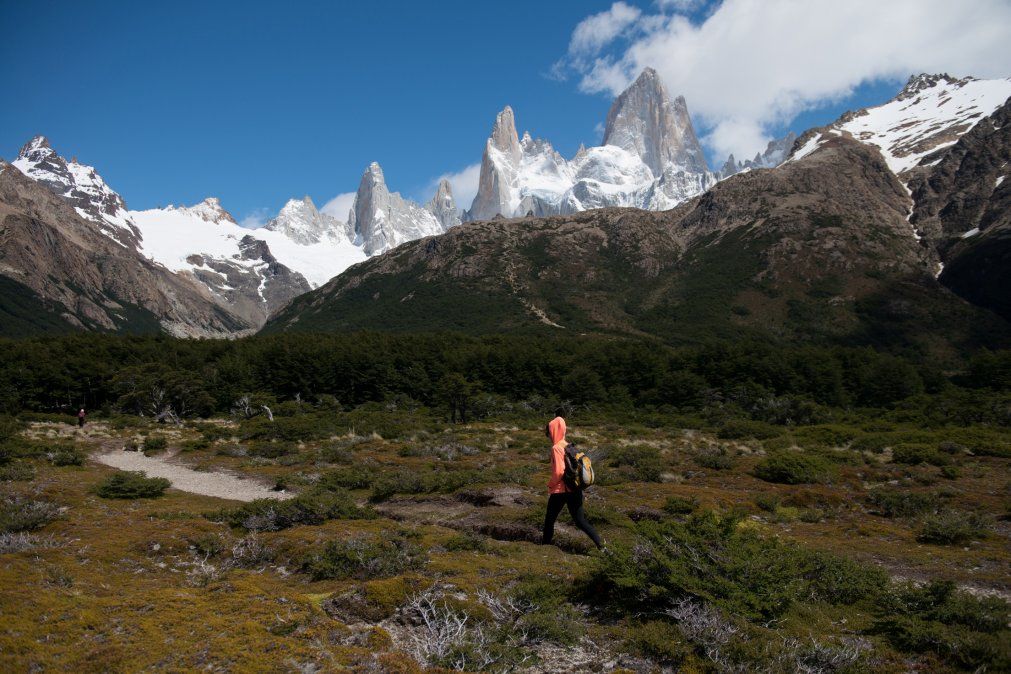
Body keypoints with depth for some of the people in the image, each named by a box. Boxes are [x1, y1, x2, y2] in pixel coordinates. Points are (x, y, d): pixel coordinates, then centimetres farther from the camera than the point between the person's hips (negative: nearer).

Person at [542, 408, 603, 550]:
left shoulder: (556, 448, -16)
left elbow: (559, 471, -22)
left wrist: (550, 484, -6)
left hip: (560, 490, -7)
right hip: (574, 489, 7)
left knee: (550, 518, 14)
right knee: (580, 520, 10)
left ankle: (546, 542, 26)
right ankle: (599, 543, 0)